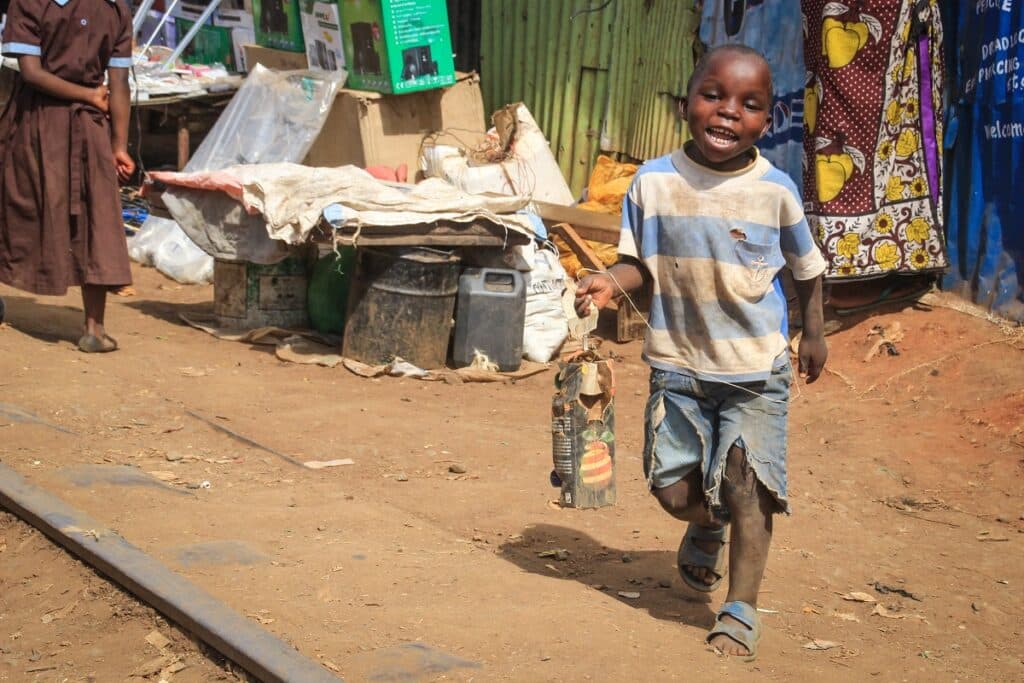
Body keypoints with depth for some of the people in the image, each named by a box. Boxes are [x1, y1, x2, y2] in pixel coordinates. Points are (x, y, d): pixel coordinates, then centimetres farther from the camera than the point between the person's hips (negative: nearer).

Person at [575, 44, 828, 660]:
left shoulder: (775, 190, -7)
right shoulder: (654, 182, -7)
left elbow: (807, 266, 8)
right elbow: (641, 261, 1)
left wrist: (814, 332, 14)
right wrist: (611, 282, -19)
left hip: (757, 371, -1)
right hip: (679, 364, 2)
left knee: (748, 487, -7)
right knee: (675, 487, 6)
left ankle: (741, 610, 7)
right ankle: (708, 529, 42)